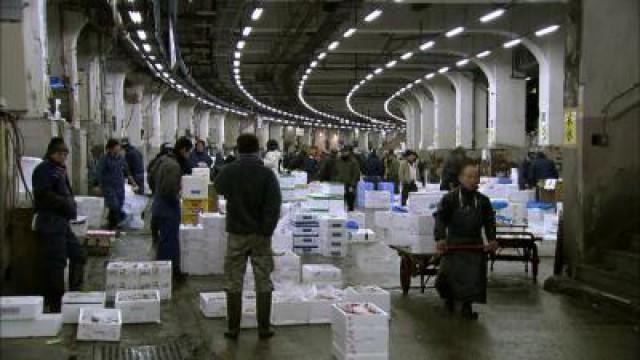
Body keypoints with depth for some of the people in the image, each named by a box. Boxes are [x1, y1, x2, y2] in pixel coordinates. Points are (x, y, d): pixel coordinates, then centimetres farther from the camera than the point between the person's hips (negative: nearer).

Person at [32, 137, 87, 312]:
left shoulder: (60, 170, 18)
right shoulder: (44, 169, -10)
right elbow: (45, 195, -21)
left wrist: (71, 206, 4)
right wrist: (67, 204, -15)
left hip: (62, 222, 10)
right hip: (50, 223, -10)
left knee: (78, 255, 14)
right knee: (55, 263, -6)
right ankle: (55, 304, 1)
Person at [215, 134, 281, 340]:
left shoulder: (229, 172, -6)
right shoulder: (267, 174, -10)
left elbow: (218, 188, 16)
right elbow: (274, 205, -14)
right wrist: (267, 230, -9)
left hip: (236, 233, 1)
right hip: (261, 235, 0)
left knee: (233, 282, 9)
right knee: (263, 282, 8)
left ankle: (233, 328, 11)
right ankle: (264, 328, 11)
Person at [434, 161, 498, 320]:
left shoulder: (483, 201, 6)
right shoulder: (449, 198, -4)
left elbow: (489, 222, 7)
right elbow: (440, 219, -10)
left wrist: (492, 239, -8)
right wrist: (440, 238, -23)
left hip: (475, 245, 2)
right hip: (453, 245, -2)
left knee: (474, 276, -1)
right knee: (447, 276, -2)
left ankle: (467, 306, 15)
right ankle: (449, 297, 29)